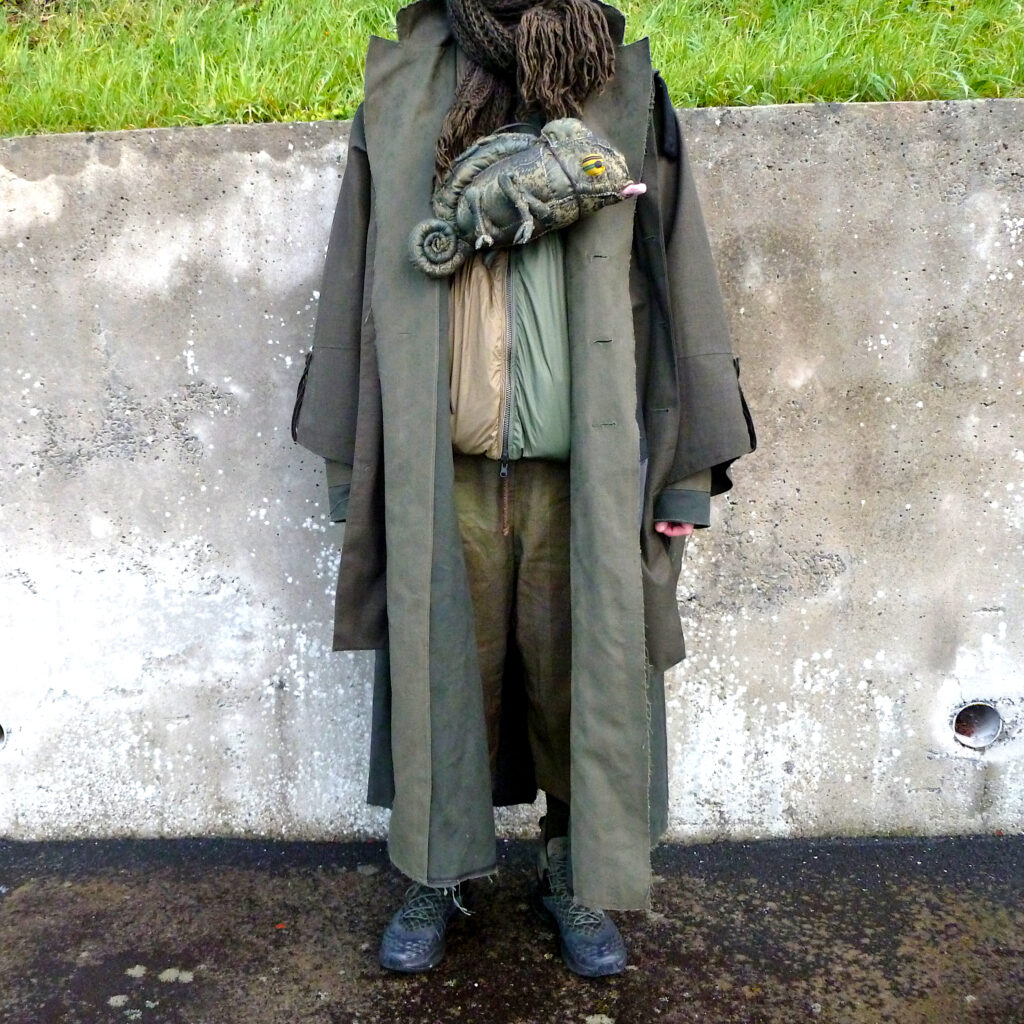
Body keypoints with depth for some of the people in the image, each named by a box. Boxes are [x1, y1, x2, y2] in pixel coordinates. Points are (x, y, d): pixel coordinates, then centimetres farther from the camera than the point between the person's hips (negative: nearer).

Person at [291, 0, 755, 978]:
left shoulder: (623, 99, 8)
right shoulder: (402, 102, 9)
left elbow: (675, 287, 6)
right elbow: (359, 288, 10)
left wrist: (684, 468, 0)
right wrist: (350, 466, 6)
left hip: (581, 476, 0)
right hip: (440, 477, 1)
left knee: (577, 674, 7)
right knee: (446, 669, 8)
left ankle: (573, 871, 28)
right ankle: (435, 871, 28)